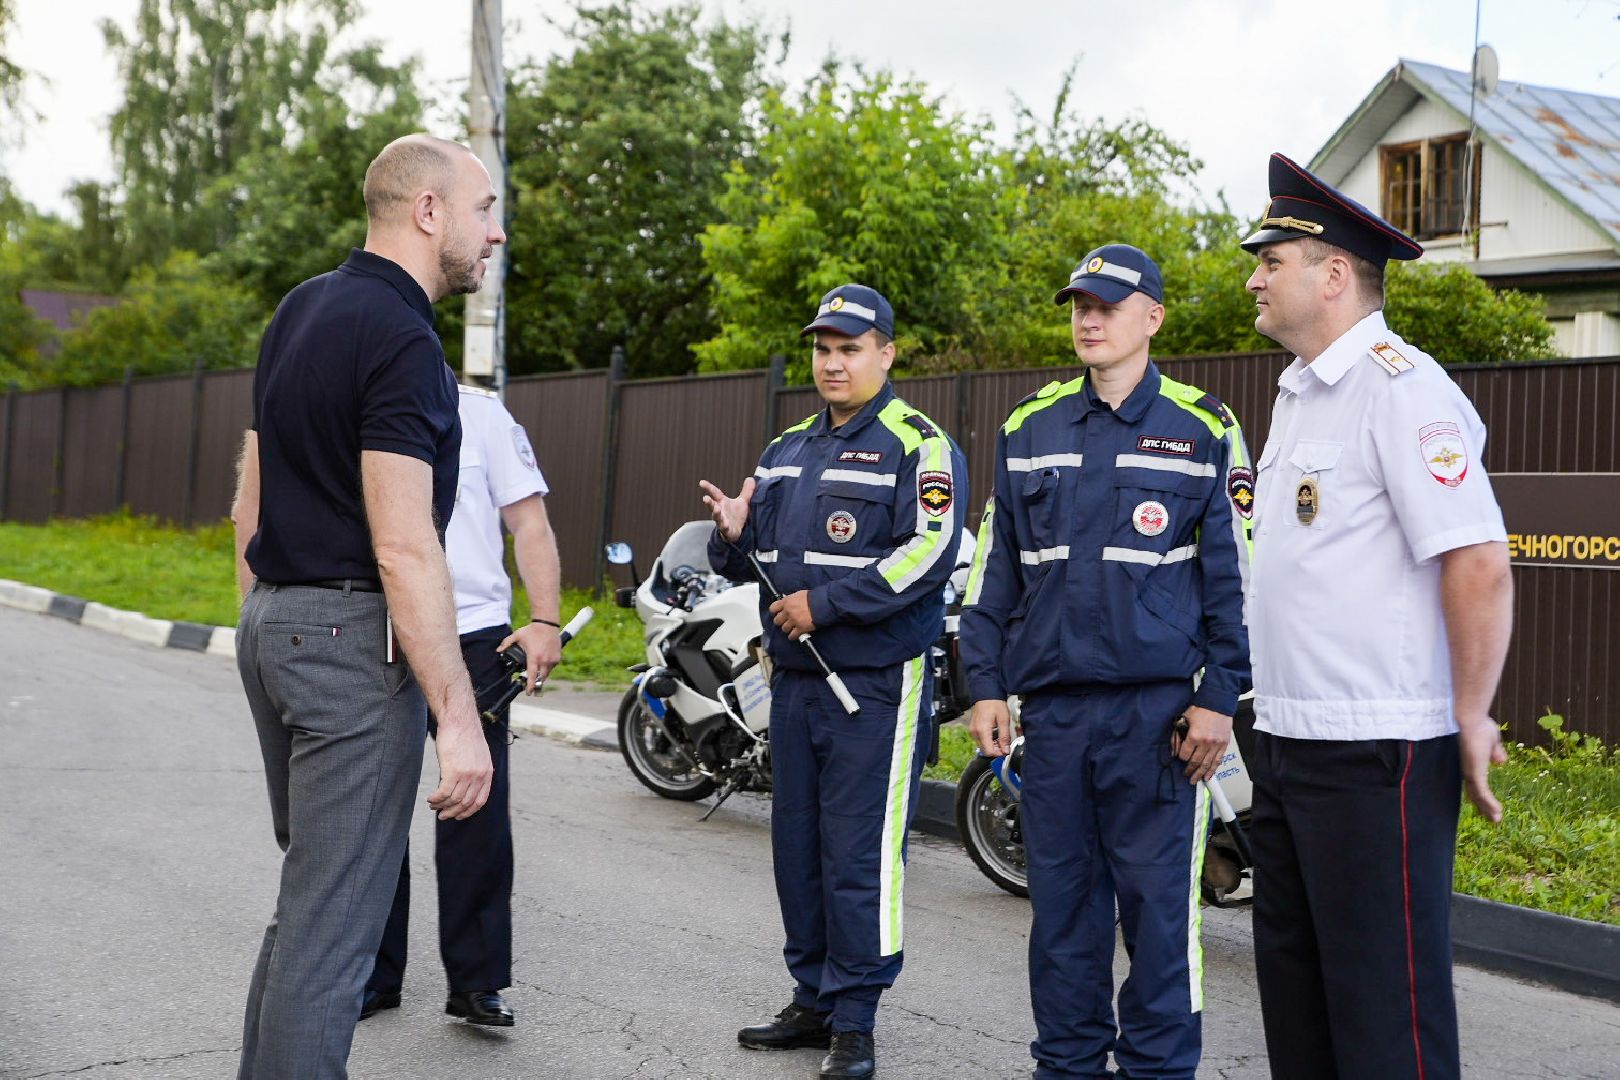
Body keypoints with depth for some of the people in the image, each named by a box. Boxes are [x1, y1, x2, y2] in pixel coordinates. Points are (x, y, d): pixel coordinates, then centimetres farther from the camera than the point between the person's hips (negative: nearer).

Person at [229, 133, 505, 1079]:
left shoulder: (301, 312, 13)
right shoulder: (401, 339, -16)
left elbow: (249, 503, 18)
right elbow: (404, 548, -23)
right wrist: (458, 717, -23)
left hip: (275, 624, 10)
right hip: (355, 639, -10)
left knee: (310, 893, 20)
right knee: (335, 919, -3)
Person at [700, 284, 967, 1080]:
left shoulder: (918, 446, -7)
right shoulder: (786, 451, 16)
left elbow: (928, 555, -19)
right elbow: (750, 561, 22)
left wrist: (823, 604, -20)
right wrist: (732, 535, -2)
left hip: (876, 685, -7)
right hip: (794, 678, 7)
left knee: (859, 857, -5)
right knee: (797, 848, 12)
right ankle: (813, 1000, 23)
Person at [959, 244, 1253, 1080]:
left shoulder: (1203, 429, 1)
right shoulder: (1029, 428, 11)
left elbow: (1234, 573, 0)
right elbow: (994, 567, 13)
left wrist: (1219, 698, -6)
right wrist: (985, 684, 7)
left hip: (1158, 705, -3)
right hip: (1051, 701, 4)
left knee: (1157, 900, 0)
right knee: (1060, 895, 9)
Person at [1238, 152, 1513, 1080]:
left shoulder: (1399, 387, -15)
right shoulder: (1300, 392, 15)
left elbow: (1480, 566, -20)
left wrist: (1470, 723, -16)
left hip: (1376, 757, -10)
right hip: (1287, 742, 10)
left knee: (1382, 1005, -2)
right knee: (1294, 984, 17)